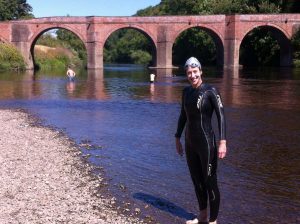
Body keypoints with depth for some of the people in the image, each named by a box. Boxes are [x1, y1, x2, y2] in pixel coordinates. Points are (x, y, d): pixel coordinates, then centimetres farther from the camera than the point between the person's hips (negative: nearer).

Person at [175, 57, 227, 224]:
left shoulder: (210, 91, -12)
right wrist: (178, 138, 17)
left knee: (210, 182, 1)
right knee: (197, 181, 17)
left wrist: (223, 142, -23)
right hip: (190, 143, 7)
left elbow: (221, 116, -16)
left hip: (206, 143, -7)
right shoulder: (186, 91, 7)